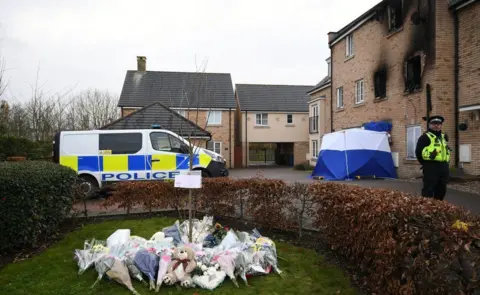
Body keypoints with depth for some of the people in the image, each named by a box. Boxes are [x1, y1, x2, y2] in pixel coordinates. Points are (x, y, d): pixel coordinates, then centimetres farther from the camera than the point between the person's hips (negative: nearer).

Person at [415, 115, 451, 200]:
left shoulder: (444, 137, 18)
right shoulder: (425, 137, -5)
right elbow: (418, 152, -8)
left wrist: (446, 163, 18)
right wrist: (426, 164, -2)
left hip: (444, 167, 8)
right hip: (431, 167, -8)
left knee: (441, 189, 14)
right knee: (428, 189, -8)